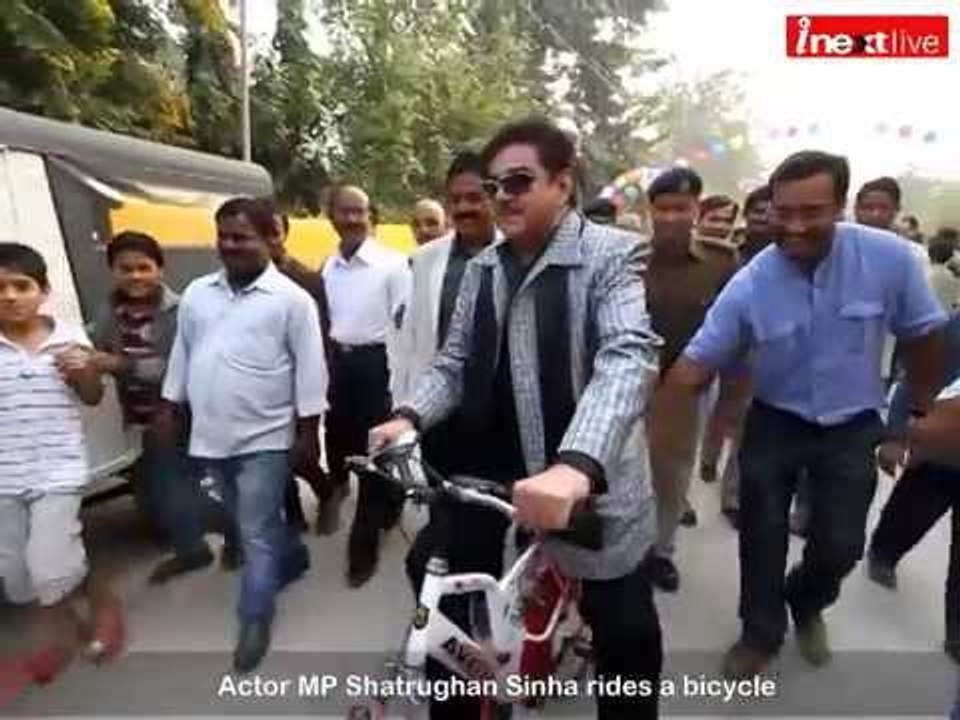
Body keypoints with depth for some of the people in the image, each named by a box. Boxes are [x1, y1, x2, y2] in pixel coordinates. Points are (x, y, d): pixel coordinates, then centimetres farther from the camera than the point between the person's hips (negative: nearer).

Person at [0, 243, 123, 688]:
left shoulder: (69, 338, -6)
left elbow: (93, 399, 6)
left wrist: (83, 372, -14)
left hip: (58, 472, -3)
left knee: (51, 570, -10)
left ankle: (104, 600, 21)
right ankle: (62, 637, 38)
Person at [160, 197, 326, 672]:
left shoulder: (291, 299, -10)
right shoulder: (197, 293, 6)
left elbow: (310, 368, -10)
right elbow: (182, 354, 14)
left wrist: (308, 432, -10)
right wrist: (171, 409, 13)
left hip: (265, 438, -6)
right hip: (212, 436, 6)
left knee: (256, 534, 1)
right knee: (255, 523, 21)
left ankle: (254, 620, 17)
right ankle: (291, 559, 46)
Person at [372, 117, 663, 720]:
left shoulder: (614, 254, -10)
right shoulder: (483, 268, 8)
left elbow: (628, 358, -26)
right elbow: (455, 361, 9)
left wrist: (576, 465, -41)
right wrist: (411, 416, -11)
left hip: (590, 474, -4)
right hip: (494, 464, 5)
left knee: (625, 630, 11)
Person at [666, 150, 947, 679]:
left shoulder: (889, 257, -19)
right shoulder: (748, 286, -20)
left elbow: (922, 335, -2)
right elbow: (697, 363, -17)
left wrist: (921, 411, 5)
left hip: (852, 427, 1)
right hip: (775, 423, 0)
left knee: (840, 546, 7)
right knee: (762, 537, 9)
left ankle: (806, 603, 43)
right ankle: (761, 632, 35)